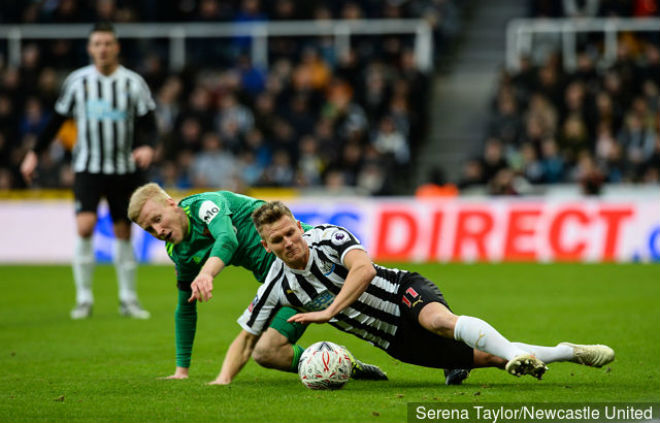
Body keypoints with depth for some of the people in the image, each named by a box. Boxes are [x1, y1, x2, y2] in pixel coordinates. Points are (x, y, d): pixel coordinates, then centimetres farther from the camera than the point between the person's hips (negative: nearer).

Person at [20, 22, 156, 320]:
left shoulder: (133, 83, -1)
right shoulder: (77, 81, 0)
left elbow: (148, 124, -1)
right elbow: (57, 119, 10)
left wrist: (147, 147, -22)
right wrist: (34, 153, 9)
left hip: (124, 169, 1)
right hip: (87, 167, -1)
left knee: (123, 233, 6)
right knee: (84, 227, -17)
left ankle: (128, 299, 19)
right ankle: (83, 298, -8)